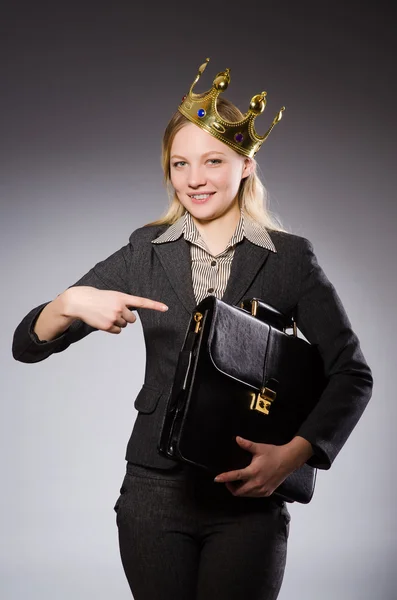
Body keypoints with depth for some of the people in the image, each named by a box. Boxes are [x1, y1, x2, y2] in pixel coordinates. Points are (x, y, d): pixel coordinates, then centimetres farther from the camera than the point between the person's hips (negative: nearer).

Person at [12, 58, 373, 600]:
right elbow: (27, 345, 3)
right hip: (156, 492, 2)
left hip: (250, 500, -1)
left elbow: (352, 373, -1)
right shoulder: (146, 252, 4)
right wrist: (72, 303, -18)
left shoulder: (290, 258, -1)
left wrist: (293, 454, -15)